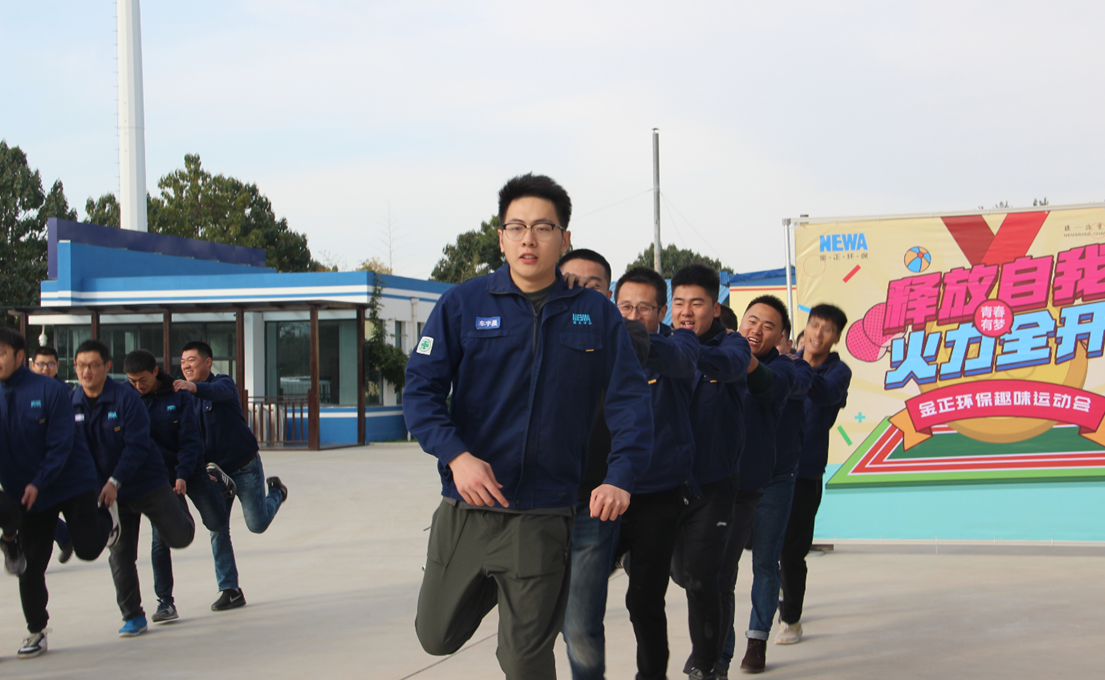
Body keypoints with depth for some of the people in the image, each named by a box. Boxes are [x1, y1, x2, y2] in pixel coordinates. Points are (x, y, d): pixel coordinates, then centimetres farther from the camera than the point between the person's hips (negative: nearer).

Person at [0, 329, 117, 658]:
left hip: (72, 484, -3)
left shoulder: (50, 391, -14)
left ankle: (107, 517, 33)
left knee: (87, 549, -1)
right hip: (27, 492, 3)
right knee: (30, 568, 3)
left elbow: (61, 443, -17)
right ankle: (36, 632, 18)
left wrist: (38, 483, -23)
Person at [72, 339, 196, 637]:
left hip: (147, 483, -3)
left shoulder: (126, 398, -18)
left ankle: (177, 501, 40)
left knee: (180, 537, 7)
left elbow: (137, 446, -20)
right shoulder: (71, 404, -4)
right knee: (120, 556, 1)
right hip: (109, 491, 3)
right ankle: (133, 616, 13)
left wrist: (115, 482, -26)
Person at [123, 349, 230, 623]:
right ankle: (165, 601, 4)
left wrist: (183, 475, -22)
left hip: (189, 469, 0)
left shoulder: (180, 396, -11)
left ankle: (217, 482, 39)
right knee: (160, 538, -6)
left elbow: (189, 439, -11)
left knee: (216, 522, 5)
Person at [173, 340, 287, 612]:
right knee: (218, 532, -1)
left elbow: (220, 392, -39)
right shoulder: (185, 398, 2)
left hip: (246, 467, -4)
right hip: (215, 471, 4)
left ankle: (276, 491, 30)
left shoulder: (224, 383, -14)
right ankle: (229, 590, 7)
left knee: (257, 524, -2)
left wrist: (194, 387, -59)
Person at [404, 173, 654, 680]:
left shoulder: (596, 314, 1)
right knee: (437, 635, 17)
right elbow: (421, 388, -4)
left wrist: (620, 477, -14)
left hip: (543, 518, -1)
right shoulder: (462, 304, 0)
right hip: (464, 509, 2)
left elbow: (630, 400, 0)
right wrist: (456, 455, -20)